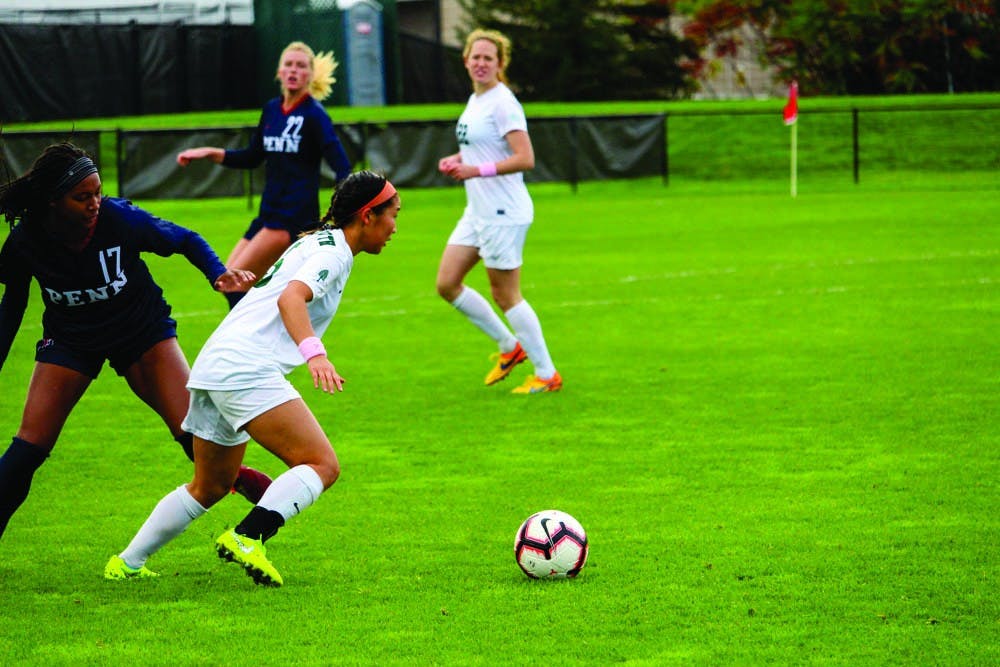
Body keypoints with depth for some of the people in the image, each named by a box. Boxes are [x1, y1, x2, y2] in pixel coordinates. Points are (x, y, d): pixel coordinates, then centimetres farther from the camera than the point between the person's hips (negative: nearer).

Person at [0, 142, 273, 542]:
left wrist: (219, 274, -27)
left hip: (142, 332, -1)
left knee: (193, 430, -15)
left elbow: (184, 240, -9)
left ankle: (236, 478, 12)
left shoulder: (119, 219, -25)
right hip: (70, 340, 1)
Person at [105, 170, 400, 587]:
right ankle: (245, 539, -30)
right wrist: (314, 353, -38)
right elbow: (291, 298, -24)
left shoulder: (314, 242, 22)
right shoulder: (334, 251, -6)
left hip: (213, 366, 10)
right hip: (247, 369, -10)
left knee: (211, 486, 23)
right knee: (322, 464, -17)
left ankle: (127, 563, 27)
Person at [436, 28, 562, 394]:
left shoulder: (502, 103, -16)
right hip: (477, 211, 10)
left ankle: (547, 374, 10)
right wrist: (458, 160, 8)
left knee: (505, 295, -2)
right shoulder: (475, 100, 12)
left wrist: (477, 170, -27)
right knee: (447, 284, 9)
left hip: (503, 212, -10)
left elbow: (525, 158, -24)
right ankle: (509, 346, 23)